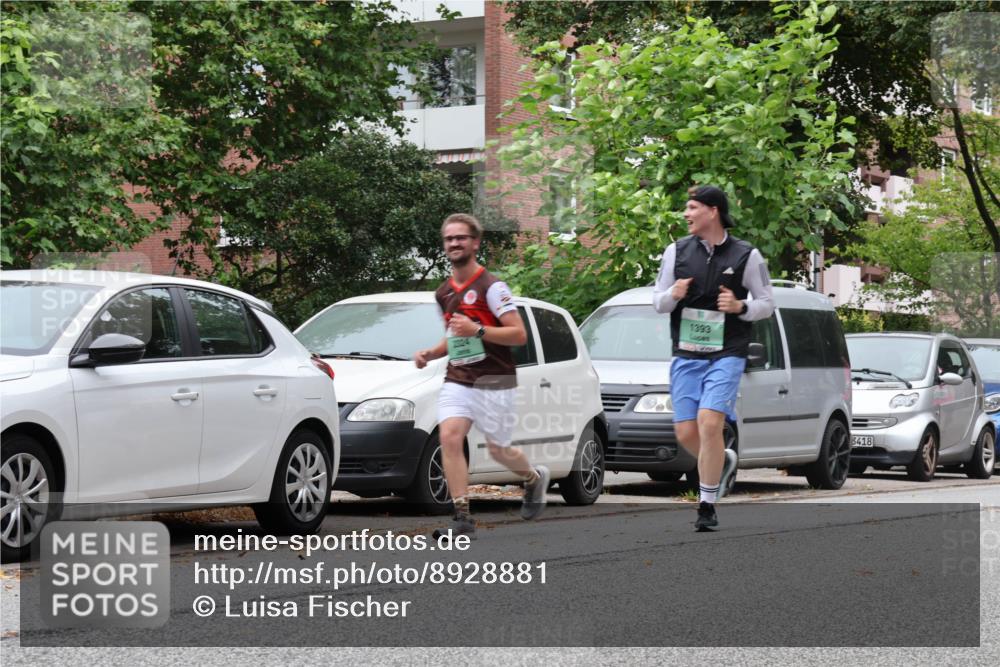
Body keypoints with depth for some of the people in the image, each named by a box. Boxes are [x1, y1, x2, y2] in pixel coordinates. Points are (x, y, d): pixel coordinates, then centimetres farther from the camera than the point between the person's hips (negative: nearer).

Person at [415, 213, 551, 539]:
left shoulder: (491, 286, -9)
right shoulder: (444, 293, 13)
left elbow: (519, 334, -14)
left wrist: (477, 331, -25)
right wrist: (431, 353, 9)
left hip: (494, 382, -5)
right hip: (457, 380, 5)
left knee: (498, 450, 7)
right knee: (449, 437, -18)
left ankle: (535, 478, 42)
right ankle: (463, 518, -18)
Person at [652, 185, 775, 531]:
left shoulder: (746, 256, -1)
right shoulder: (677, 251, 7)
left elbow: (766, 304, 6)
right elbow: (658, 302, 11)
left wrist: (739, 306, -14)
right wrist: (673, 294, -12)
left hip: (726, 355, -4)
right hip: (686, 356, 4)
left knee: (709, 422, -19)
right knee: (686, 433, 0)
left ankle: (707, 506, -9)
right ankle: (724, 461, 34)